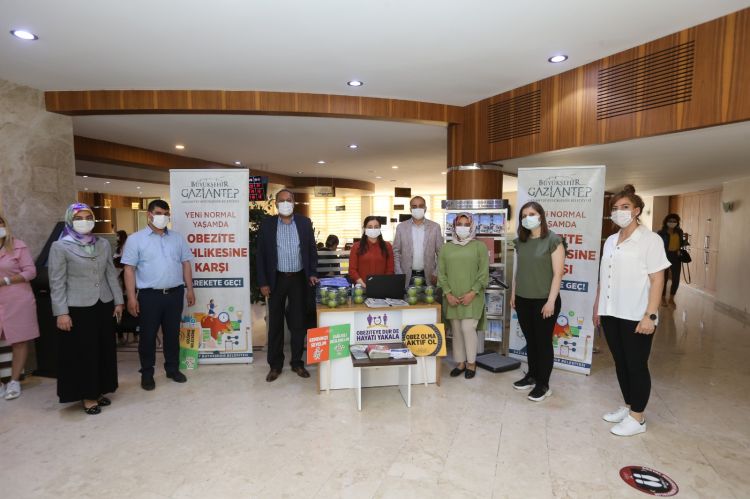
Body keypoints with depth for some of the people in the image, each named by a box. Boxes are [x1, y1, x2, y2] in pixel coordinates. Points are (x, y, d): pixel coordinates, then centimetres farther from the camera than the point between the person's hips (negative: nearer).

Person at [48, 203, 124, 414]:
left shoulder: (103, 244, 7)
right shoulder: (60, 247, -6)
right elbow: (57, 283, -7)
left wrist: (118, 301, 7)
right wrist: (61, 312, -12)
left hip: (104, 305, 4)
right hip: (78, 308, -4)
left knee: (104, 350, 11)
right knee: (83, 352, 5)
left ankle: (100, 391, 27)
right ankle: (87, 396, 19)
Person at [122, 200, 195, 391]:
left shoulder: (177, 238, 9)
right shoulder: (136, 239, -1)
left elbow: (186, 264, 11)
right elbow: (129, 269, -5)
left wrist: (189, 289, 5)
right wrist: (131, 297, -10)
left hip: (175, 294, 3)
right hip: (149, 295, -3)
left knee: (172, 333, 12)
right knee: (148, 336, 7)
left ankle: (173, 369, 26)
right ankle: (147, 373, 23)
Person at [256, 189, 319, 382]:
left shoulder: (305, 222, 3)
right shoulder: (267, 224, 0)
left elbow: (312, 250, 6)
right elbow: (261, 254, 0)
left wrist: (312, 273, -4)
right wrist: (263, 282, -5)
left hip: (299, 279, 1)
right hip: (276, 279, 0)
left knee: (298, 323, 8)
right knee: (275, 323, 8)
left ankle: (297, 362, 23)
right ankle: (275, 365, 21)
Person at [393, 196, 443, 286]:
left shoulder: (435, 227, 2)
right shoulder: (401, 227, 2)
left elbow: (441, 253, 4)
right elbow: (396, 252, 4)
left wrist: (436, 274, -3)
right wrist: (399, 275, -3)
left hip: (428, 276, 0)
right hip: (407, 276, 0)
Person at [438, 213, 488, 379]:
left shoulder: (479, 246, 2)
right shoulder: (446, 248, 8)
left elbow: (484, 273, -3)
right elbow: (441, 273, 5)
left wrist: (472, 293, -11)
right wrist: (448, 294, -6)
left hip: (472, 297, -3)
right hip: (452, 298, 3)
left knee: (468, 328, -8)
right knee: (456, 330, 8)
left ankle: (471, 363, 12)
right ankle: (461, 362, 22)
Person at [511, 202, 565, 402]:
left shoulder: (553, 240, -10)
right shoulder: (520, 241, 8)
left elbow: (558, 273, -12)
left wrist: (551, 301, -15)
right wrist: (513, 293, 13)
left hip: (544, 301, -5)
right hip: (523, 300, 5)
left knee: (544, 342, 5)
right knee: (530, 340, 16)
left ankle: (543, 385, 18)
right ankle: (532, 376, 32)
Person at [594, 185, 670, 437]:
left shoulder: (650, 240, -7)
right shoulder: (610, 241, 10)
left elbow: (657, 279, -11)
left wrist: (650, 315, -17)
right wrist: (597, 307, 13)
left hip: (636, 316, -6)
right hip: (611, 313, 6)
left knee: (636, 365, 5)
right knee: (620, 363, 15)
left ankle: (637, 418, 19)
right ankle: (628, 406, 31)